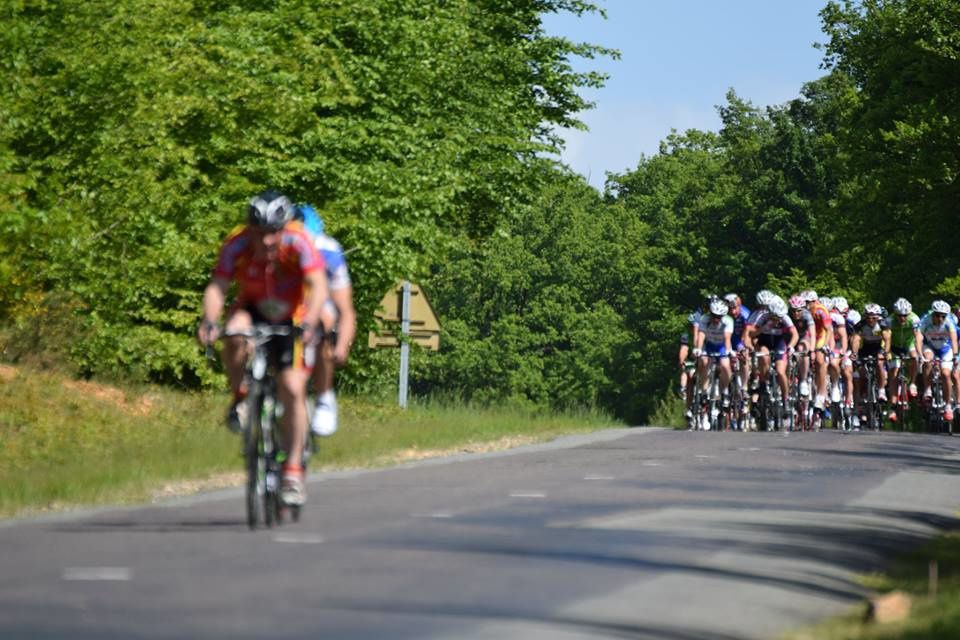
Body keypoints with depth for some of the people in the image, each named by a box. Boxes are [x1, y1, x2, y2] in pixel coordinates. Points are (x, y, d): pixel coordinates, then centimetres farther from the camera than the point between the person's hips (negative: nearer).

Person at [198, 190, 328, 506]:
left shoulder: (298, 243, -27)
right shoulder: (237, 244, -23)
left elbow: (318, 286, -36)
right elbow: (217, 287, -28)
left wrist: (308, 323, -52)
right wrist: (209, 321, -47)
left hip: (291, 318, -1)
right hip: (253, 310, 1)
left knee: (292, 389, -15)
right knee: (235, 334, -34)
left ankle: (293, 470, -4)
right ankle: (240, 398, -9)